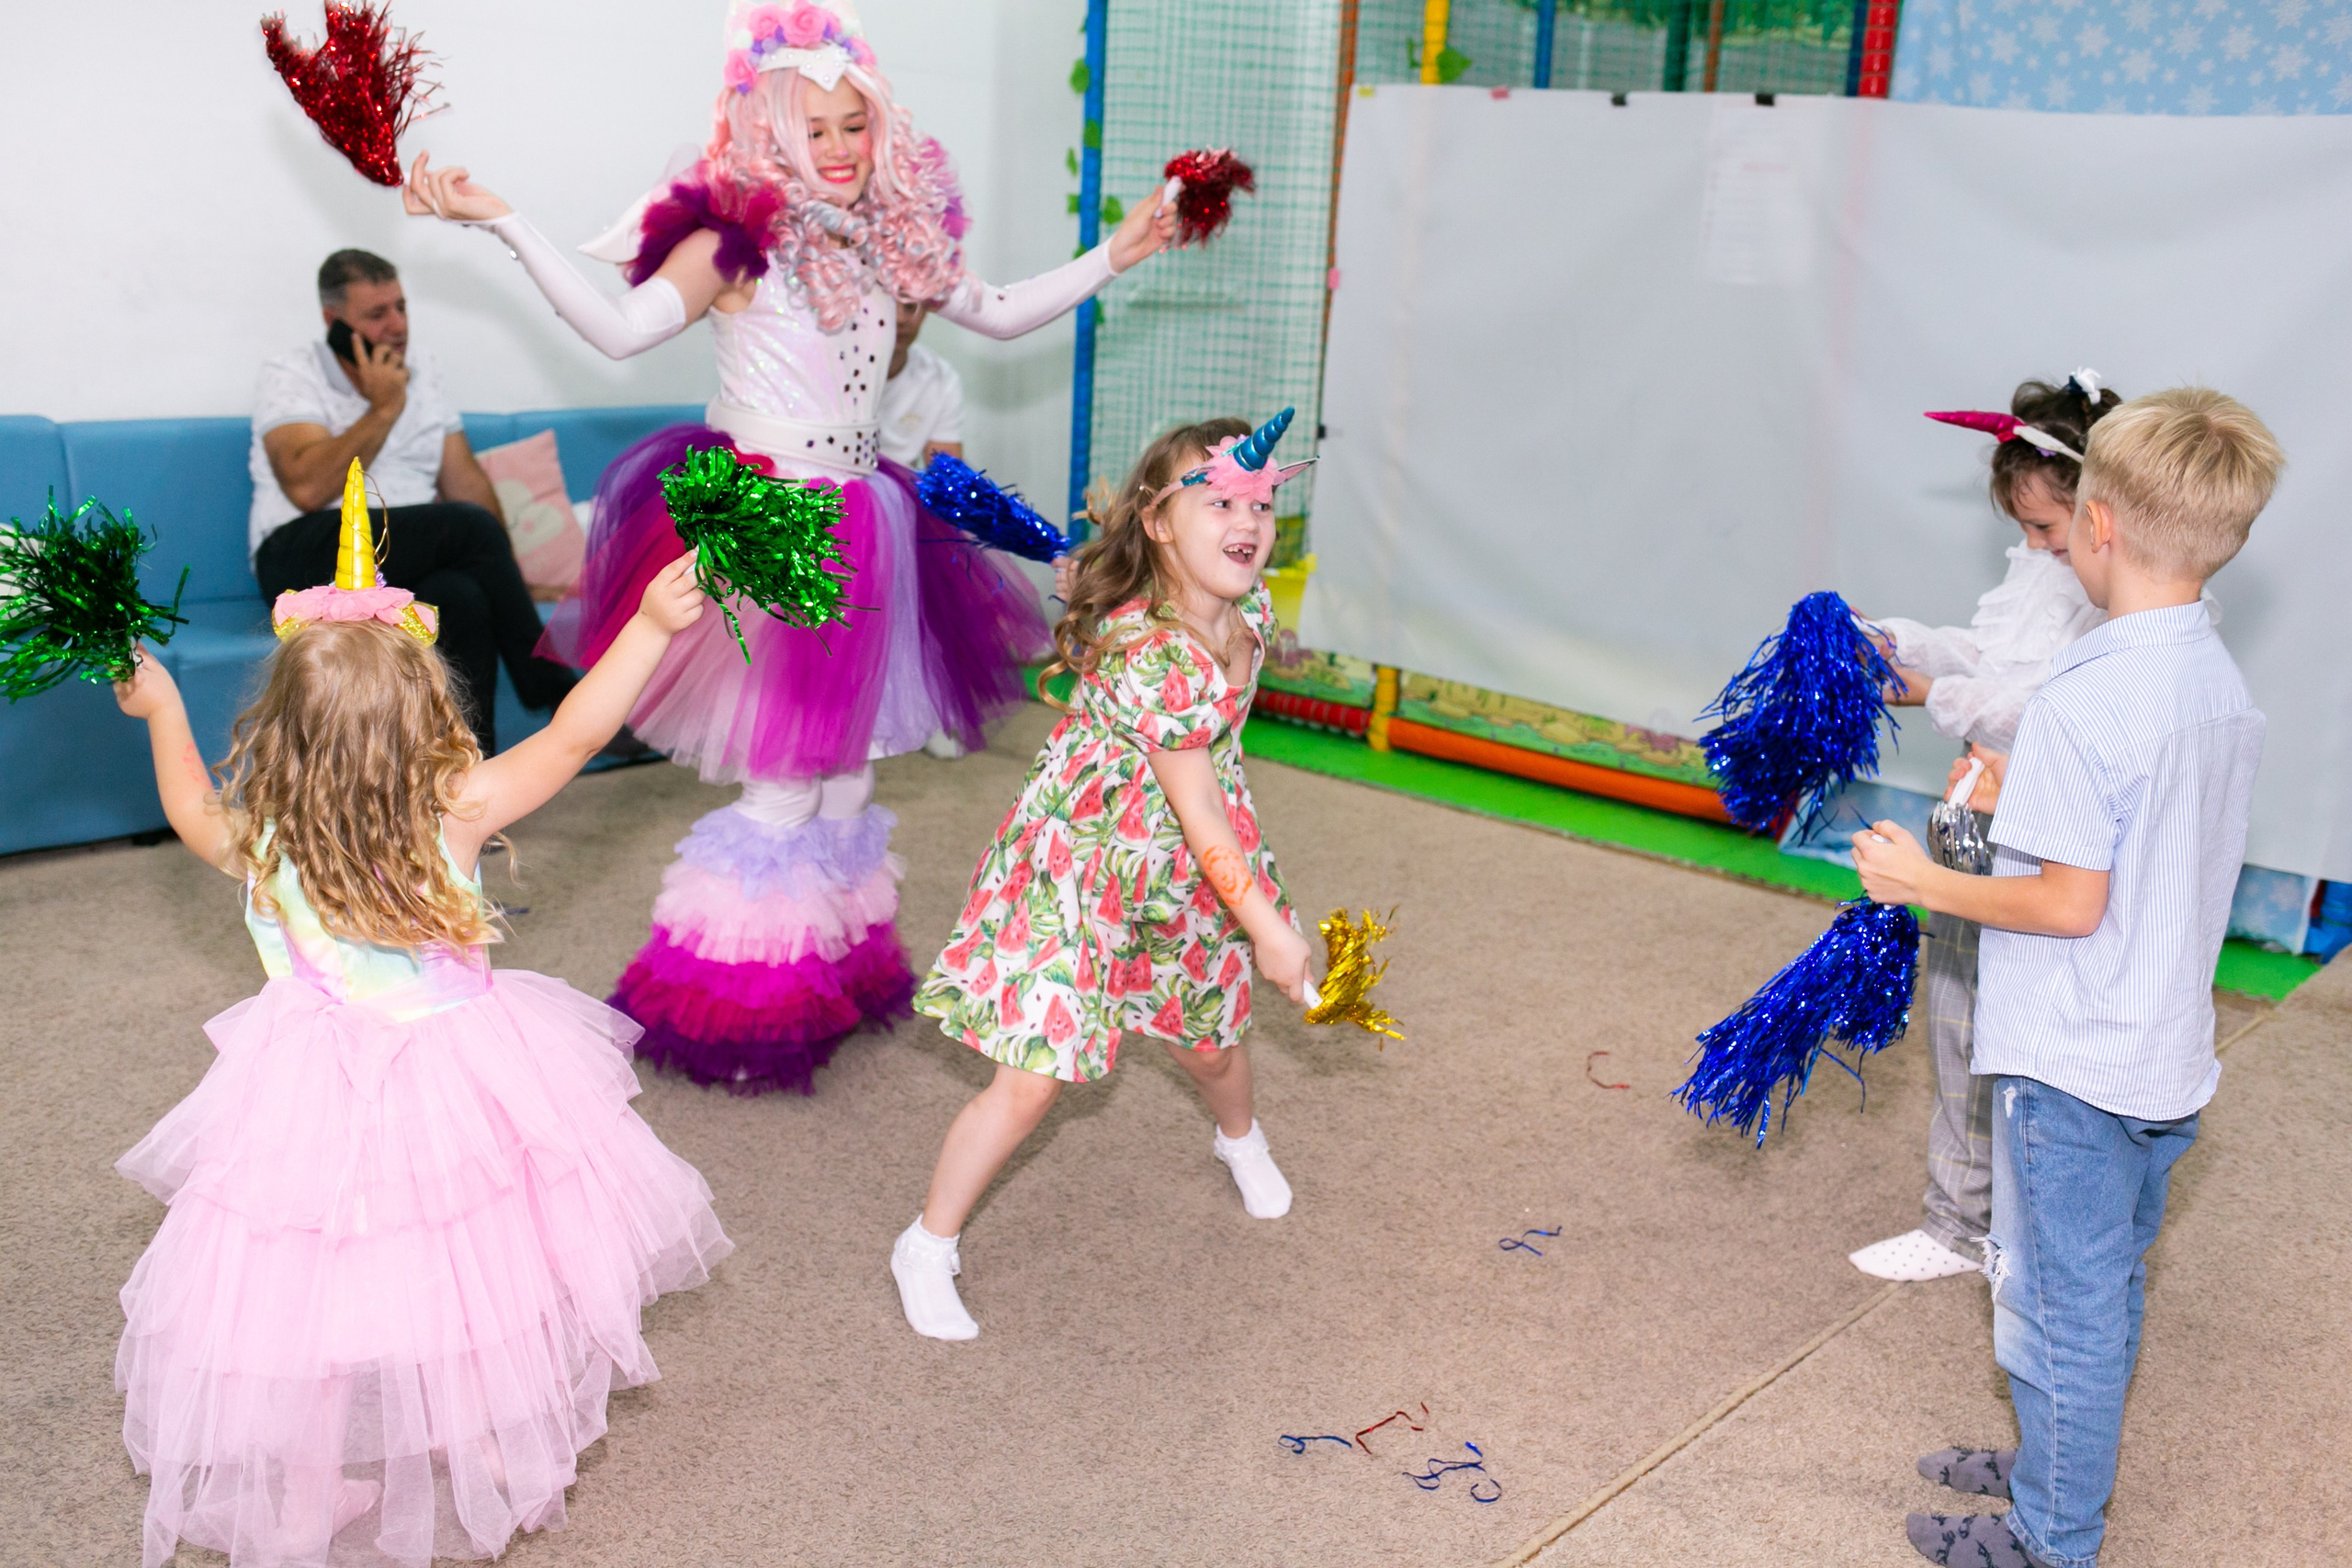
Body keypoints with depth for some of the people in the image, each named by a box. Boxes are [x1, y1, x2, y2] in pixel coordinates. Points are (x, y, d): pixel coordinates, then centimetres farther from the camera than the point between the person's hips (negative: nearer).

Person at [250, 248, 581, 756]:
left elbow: (464, 479, 13)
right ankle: (549, 686, -16)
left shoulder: (418, 366, 17)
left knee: (464, 596, -34)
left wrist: (506, 575, 1)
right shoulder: (288, 378, 1)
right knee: (473, 526, -29)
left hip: (410, 559, 4)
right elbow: (308, 490, -17)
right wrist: (383, 409, -11)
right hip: (304, 558, -4)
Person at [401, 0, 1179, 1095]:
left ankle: (834, 974, 27)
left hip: (858, 530, 7)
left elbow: (1000, 315, 22)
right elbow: (621, 326, -19)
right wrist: (503, 224, -26)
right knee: (784, 783, -5)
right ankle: (734, 1001, 10)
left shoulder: (893, 242, 10)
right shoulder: (739, 237, -8)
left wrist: (1115, 255, 22)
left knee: (848, 773, 12)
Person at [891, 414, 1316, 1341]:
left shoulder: (1248, 613, -7)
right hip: (1076, 872, -7)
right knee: (1032, 1083, -6)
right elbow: (1198, 813, -26)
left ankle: (1241, 1141, 60)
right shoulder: (1151, 656, -32)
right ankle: (928, 1247, 14)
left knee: (1211, 1041, 24)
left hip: (1180, 875, 8)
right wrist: (1268, 929, -20)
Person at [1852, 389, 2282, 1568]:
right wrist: (2030, 801, 18)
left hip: (2072, 1067, -8)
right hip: (2169, 1059, 8)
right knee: (2109, 1289, 23)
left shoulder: (2082, 700, -24)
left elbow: (2072, 903, -23)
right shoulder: (2226, 687, 2)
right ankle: (2060, 1465, 42)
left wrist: (1925, 882, -12)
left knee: (2063, 1302, 8)